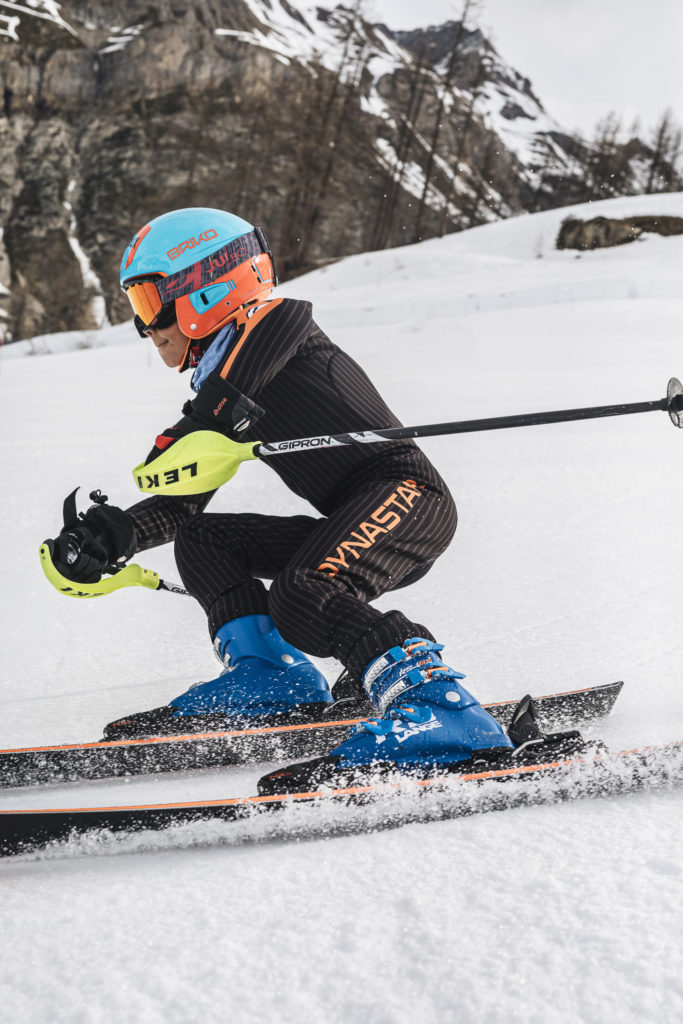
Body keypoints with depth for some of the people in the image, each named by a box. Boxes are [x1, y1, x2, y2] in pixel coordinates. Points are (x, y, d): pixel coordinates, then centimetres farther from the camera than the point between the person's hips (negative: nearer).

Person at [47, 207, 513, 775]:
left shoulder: (273, 323, -2)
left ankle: (436, 703, -36)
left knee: (299, 595, -30)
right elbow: (181, 507, 17)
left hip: (409, 494, -10)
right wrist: (110, 537, 4)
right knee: (199, 538, 9)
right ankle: (272, 678, -3)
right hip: (353, 525, 10)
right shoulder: (221, 381, 22)